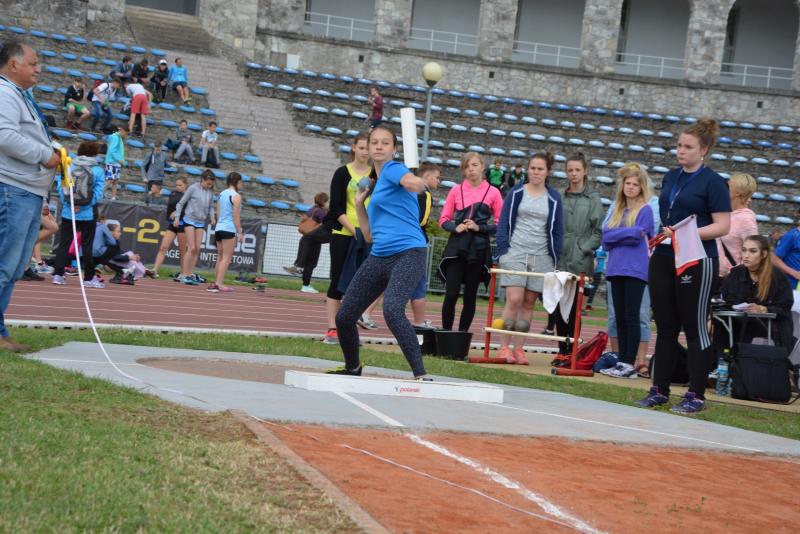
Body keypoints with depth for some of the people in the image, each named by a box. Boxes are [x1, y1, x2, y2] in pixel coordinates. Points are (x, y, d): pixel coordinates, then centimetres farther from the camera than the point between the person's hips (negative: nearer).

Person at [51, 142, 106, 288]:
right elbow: (98, 193, -11)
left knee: (64, 244, 8)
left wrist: (69, 204, -7)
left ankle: (58, 274, 3)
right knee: (87, 246, 4)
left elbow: (61, 188, -5)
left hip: (68, 212, 2)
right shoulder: (98, 171, -4)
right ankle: (89, 278, 6)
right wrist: (84, 205, -10)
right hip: (88, 214, -2)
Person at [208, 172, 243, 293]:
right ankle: (219, 283, -11)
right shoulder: (236, 196, -9)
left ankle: (217, 282, 17)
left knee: (220, 257, 15)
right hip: (229, 229, -8)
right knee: (226, 258, -5)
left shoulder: (222, 194, 13)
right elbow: (236, 216, -12)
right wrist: (240, 232, -8)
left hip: (219, 228, 8)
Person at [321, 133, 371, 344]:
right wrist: (354, 230, -15)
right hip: (343, 234, -2)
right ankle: (332, 329, 0)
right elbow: (336, 208, -4)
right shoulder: (343, 173, 1)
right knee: (338, 280, -2)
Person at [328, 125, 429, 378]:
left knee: (392, 311, -32)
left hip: (408, 253, -8)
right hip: (379, 257, 8)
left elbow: (417, 184, -27)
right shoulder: (374, 185, 21)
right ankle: (353, 367, 35)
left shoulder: (393, 169, -2)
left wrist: (416, 183, -50)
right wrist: (359, 204, 13)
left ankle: (420, 375, -30)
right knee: (344, 317, 10)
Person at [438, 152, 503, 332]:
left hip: (478, 249, 0)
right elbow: (444, 220, 9)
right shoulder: (456, 191, 6)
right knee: (451, 294, -8)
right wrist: (456, 227, -11)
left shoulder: (493, 193, 2)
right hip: (456, 247, 0)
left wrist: (479, 228, -12)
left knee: (470, 296, 5)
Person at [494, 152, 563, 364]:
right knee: (514, 300, -11)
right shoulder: (516, 193, 5)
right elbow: (504, 223, 5)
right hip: (515, 253, -2)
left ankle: (518, 348, 7)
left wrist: (554, 259, 4)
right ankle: (504, 347, -7)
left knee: (528, 303, 3)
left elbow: (557, 231, 11)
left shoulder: (554, 199, 9)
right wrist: (502, 251, -5)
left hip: (541, 257, 2)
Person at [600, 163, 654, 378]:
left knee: (631, 316, -6)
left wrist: (615, 236, -3)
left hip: (636, 270, -6)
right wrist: (630, 233, -6)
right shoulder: (617, 208, 16)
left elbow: (638, 237, -12)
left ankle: (630, 364, -5)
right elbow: (606, 235, 6)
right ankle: (621, 362, 11)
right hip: (616, 269, 6)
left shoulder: (645, 209, -1)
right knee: (619, 317, 7)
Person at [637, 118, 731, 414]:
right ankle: (659, 390, 15)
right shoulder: (671, 177, 13)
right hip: (663, 259, 7)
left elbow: (723, 225, -12)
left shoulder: (713, 182, -7)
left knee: (695, 328, -1)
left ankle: (696, 395, 4)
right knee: (665, 327, 9)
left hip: (697, 262, -7)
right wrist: (657, 238, 10)